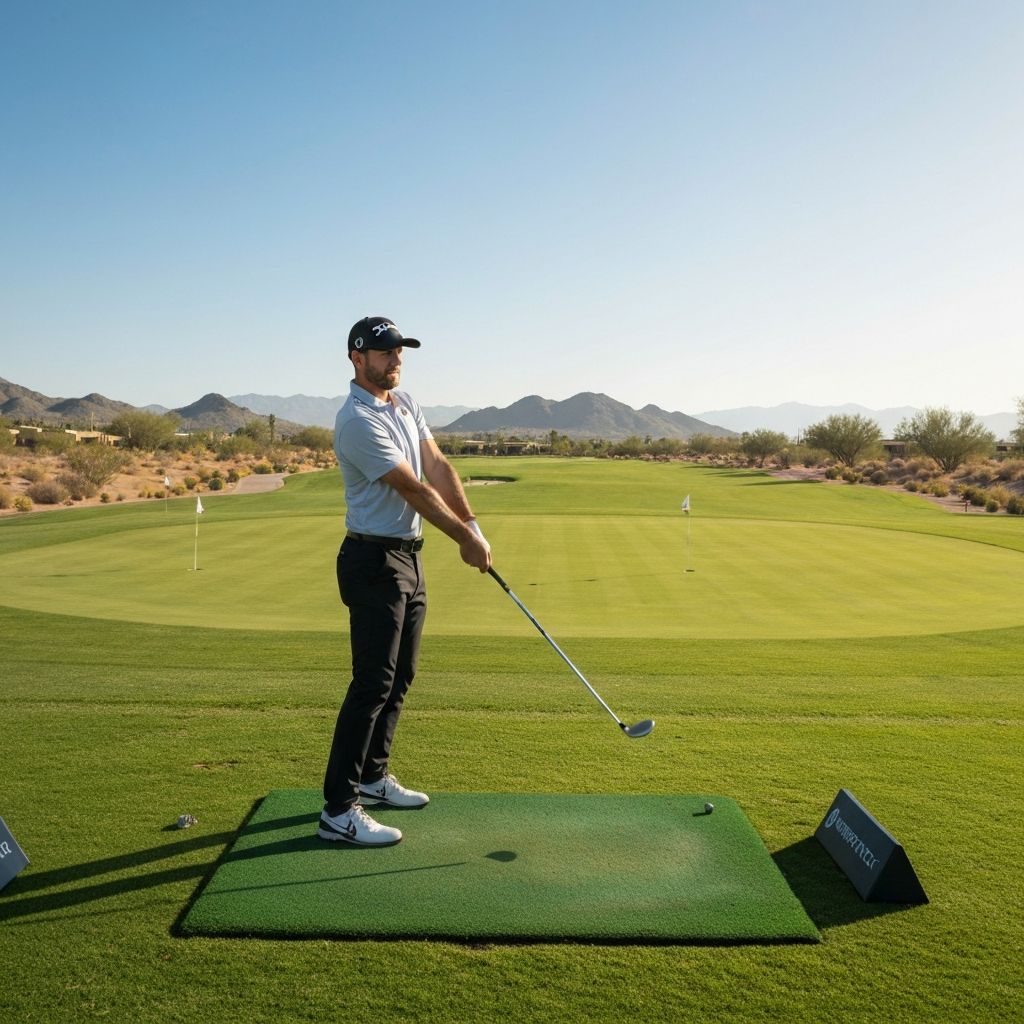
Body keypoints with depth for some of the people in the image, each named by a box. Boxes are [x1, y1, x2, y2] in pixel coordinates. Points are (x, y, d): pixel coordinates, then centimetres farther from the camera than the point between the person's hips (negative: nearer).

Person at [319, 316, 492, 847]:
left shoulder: (405, 403, 12)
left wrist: (471, 524, -6)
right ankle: (338, 810, -2)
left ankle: (373, 775, 29)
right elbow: (415, 490, -18)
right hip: (374, 560, -9)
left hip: (408, 555, 10)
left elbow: (437, 467, 5)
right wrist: (465, 539, -11)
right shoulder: (357, 420, -18)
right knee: (373, 683, -9)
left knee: (399, 677, 15)